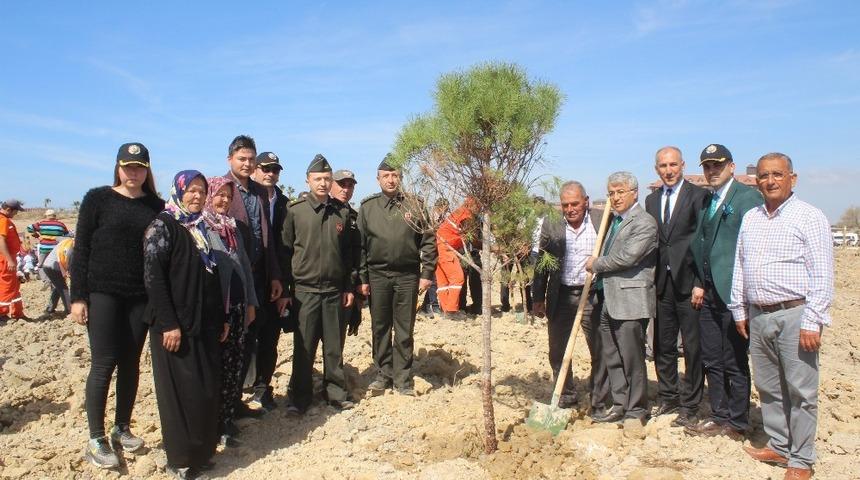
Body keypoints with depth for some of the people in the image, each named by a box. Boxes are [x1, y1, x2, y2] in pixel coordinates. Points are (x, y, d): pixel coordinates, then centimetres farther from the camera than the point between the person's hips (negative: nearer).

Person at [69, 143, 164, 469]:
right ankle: (96, 440, 8)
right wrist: (77, 296, -8)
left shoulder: (156, 206, 7)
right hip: (102, 293, -3)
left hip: (141, 296, 3)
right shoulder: (98, 199, -2)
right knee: (103, 363, -3)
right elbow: (81, 248, -3)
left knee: (131, 363, 9)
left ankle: (122, 429, 24)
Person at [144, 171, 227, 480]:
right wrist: (168, 324, -19)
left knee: (208, 390, 10)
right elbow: (153, 277, -15)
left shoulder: (202, 229, 13)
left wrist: (222, 317, 12)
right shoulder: (163, 226, -7)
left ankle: (202, 452, 24)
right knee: (183, 393, 0)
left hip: (205, 325, 7)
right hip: (176, 325, -6)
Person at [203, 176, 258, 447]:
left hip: (237, 305, 6)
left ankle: (228, 419, 19)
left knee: (234, 365, 9)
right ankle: (218, 426, 12)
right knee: (217, 366, 1)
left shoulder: (234, 227, 15)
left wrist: (251, 302, 15)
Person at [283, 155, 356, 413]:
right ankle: (300, 396, 19)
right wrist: (285, 288, -2)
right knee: (303, 347, 5)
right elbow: (285, 251, 0)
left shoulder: (342, 212, 6)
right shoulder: (295, 211, -3)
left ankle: (336, 392, 25)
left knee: (334, 346, 11)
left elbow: (348, 252, 10)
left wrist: (349, 287, 8)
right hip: (304, 290, -2)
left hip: (335, 290, 2)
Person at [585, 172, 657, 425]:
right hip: (609, 300, 9)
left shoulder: (644, 223, -12)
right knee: (612, 357, 15)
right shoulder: (614, 220, 16)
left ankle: (637, 411, 15)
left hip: (630, 302, -9)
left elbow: (627, 257, -21)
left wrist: (596, 264, -8)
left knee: (632, 358, 1)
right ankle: (620, 404, 28)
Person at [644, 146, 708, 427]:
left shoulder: (698, 195, -5)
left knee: (693, 347, 3)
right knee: (662, 346, 14)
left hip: (688, 282, -5)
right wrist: (651, 278, 7)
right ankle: (668, 399, 29)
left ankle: (690, 406, 15)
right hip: (662, 284, 6)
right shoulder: (651, 200, 13)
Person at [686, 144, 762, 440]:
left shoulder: (747, 197, -8)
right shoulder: (706, 202, 17)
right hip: (709, 294, 8)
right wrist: (699, 283, 11)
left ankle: (737, 425, 16)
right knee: (711, 361, 13)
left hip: (733, 293, -8)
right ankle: (719, 418, 25)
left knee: (734, 363, 3)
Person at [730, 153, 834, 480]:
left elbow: (822, 276, -10)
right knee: (768, 388, 14)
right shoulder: (750, 219, 12)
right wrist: (739, 311, 13)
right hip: (758, 316, 6)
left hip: (794, 315, -5)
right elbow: (738, 267, 16)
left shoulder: (810, 217, -5)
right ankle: (778, 446, 29)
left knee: (801, 391, 2)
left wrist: (813, 322, -14)